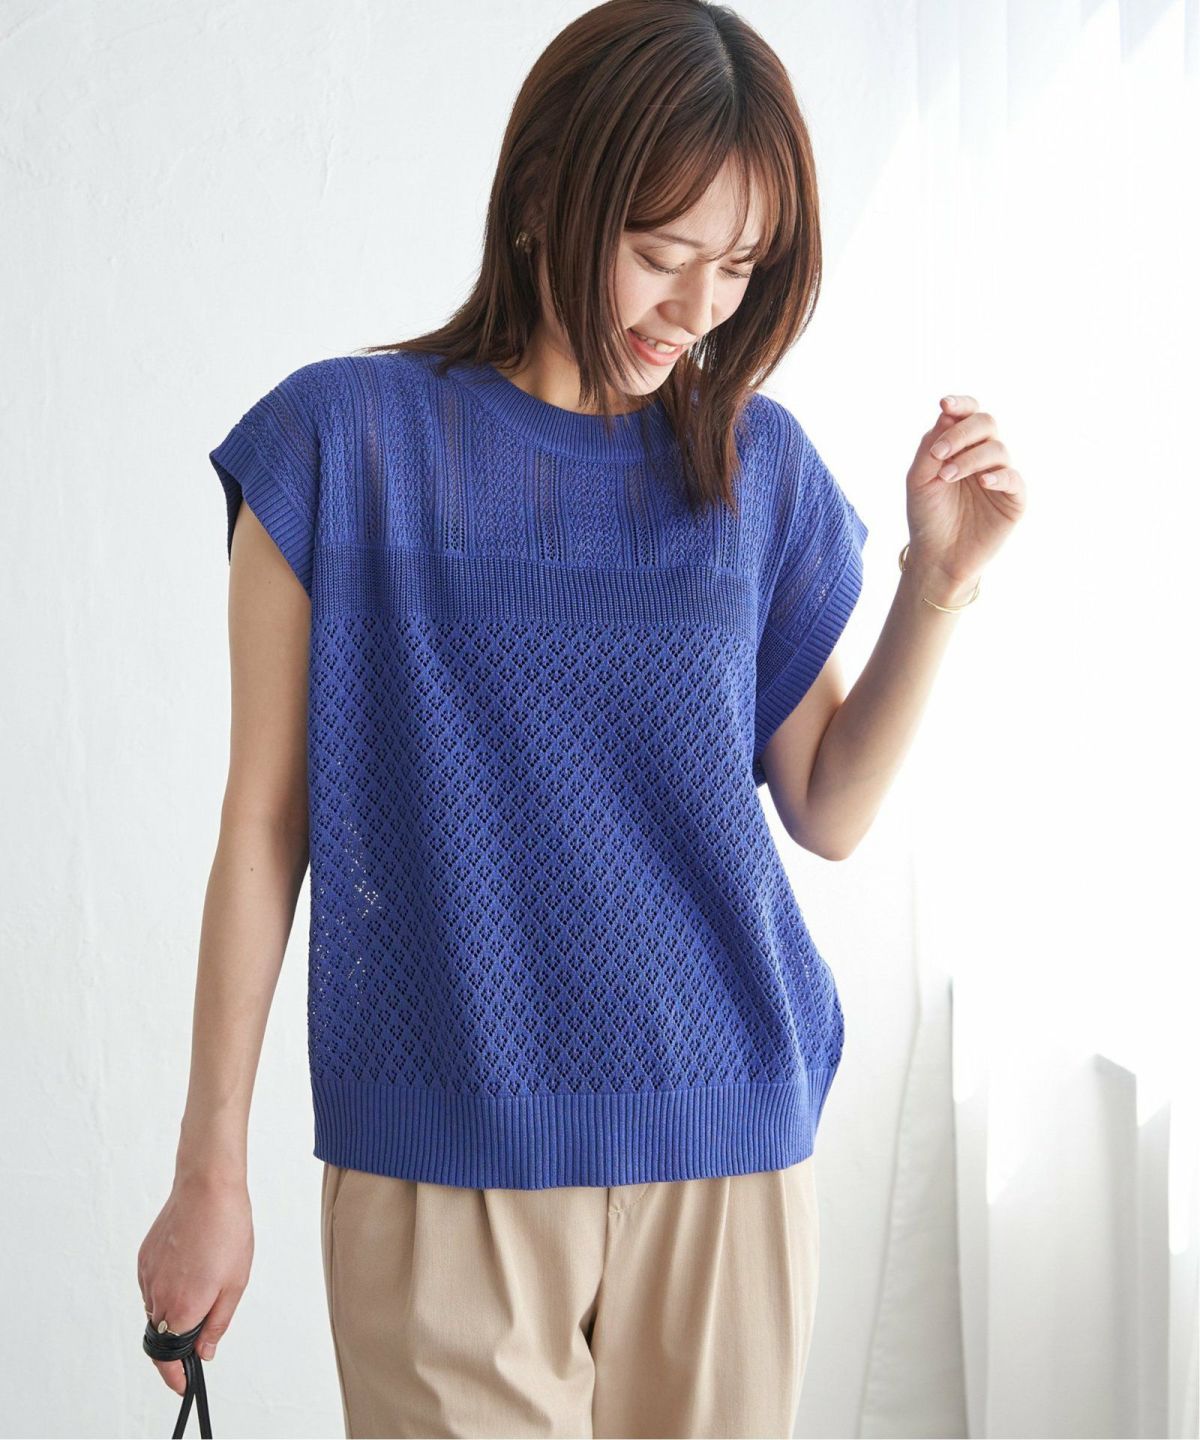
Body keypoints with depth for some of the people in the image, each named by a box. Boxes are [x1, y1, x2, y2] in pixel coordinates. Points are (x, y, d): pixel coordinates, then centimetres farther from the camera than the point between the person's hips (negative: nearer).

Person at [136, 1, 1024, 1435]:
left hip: (727, 1146, 3)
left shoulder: (760, 466, 5)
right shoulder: (345, 439, -4)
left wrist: (939, 582, -4)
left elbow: (828, 811, 9)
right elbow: (263, 828, -2)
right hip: (441, 1156, -2)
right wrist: (210, 1170, 0)